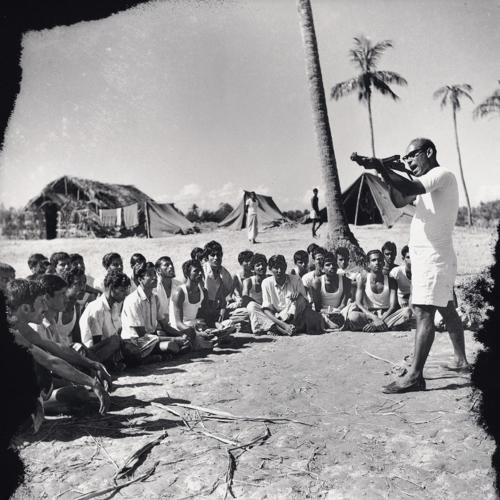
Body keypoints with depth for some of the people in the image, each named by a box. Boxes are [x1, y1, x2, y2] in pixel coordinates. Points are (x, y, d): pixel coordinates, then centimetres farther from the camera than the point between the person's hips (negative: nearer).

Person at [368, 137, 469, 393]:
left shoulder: (442, 174, -10)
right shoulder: (428, 181, 19)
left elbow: (411, 188, -28)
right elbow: (400, 201, 15)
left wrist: (380, 166, -24)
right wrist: (387, 174, 2)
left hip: (433, 256, -10)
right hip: (426, 256, 10)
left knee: (423, 314, -14)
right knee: (447, 310, 17)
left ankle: (415, 375, -14)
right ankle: (461, 360, 29)